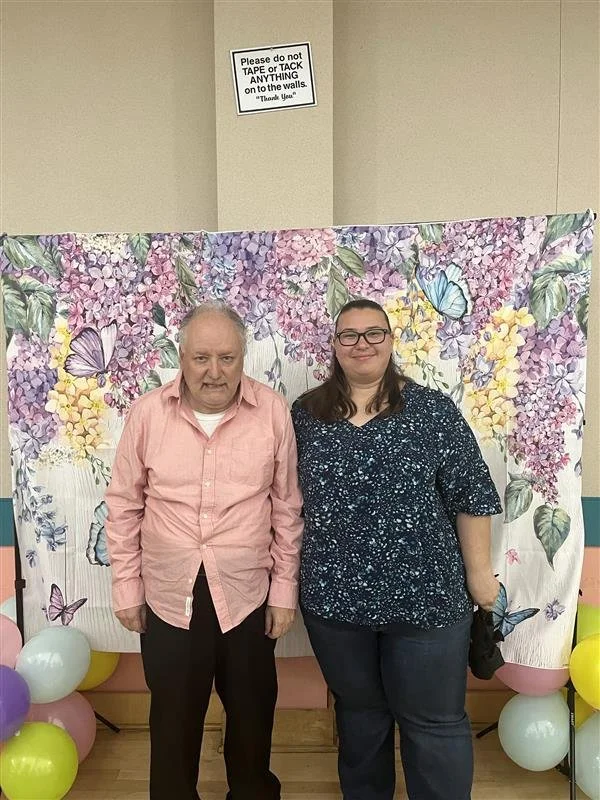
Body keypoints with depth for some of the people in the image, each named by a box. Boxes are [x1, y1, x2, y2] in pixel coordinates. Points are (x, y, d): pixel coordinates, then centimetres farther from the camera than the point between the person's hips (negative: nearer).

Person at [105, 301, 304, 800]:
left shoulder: (273, 412, -11)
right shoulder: (147, 413, -9)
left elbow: (288, 508, -3)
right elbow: (124, 506, 0)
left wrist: (285, 587, 0)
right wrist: (126, 586, 2)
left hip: (248, 597, 0)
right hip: (168, 598, 0)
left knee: (252, 716, 21)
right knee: (173, 721, 20)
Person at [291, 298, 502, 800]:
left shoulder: (433, 411, -8)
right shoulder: (306, 414, 0)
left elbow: (471, 497, -4)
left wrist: (479, 572, -3)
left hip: (425, 595, -2)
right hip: (335, 596, 3)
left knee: (434, 722, 12)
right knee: (359, 711, 23)